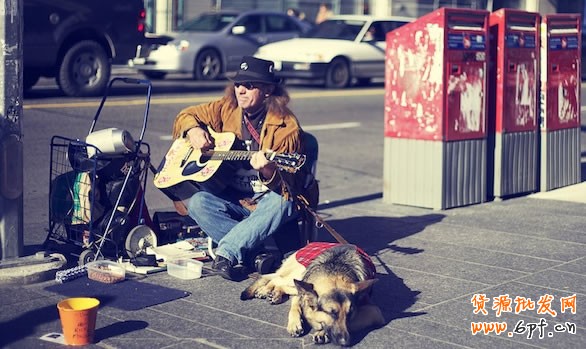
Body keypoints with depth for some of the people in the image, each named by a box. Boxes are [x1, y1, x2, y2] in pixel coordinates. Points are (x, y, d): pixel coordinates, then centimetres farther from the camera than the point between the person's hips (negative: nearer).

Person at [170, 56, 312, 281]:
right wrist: (193, 130, -8)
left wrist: (268, 171, -41)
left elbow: (287, 185, -17)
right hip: (233, 199, 5)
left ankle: (226, 253, -34)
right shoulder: (227, 109, 2)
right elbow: (187, 115, 16)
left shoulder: (286, 126, -12)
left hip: (267, 199, -4)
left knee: (280, 204, -38)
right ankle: (256, 254, -27)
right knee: (197, 203, -24)